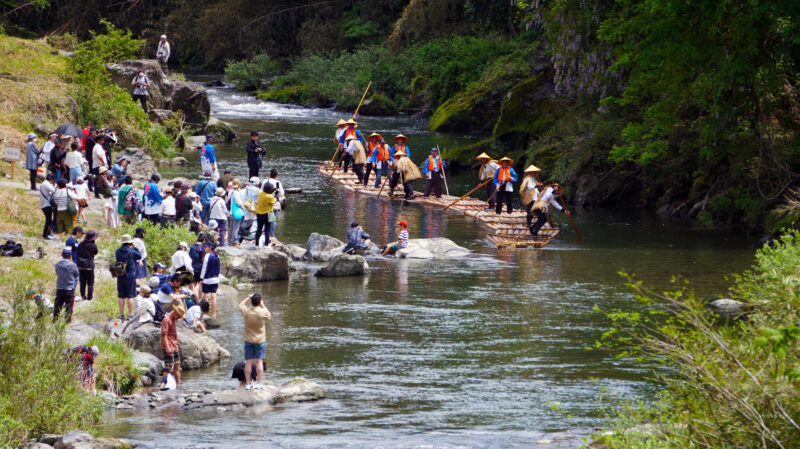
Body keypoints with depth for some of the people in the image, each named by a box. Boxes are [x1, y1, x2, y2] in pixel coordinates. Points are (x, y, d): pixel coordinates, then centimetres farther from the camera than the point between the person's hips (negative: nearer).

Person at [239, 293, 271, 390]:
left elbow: (240, 305, 11)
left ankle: (248, 383, 6)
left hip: (248, 340, 2)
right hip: (260, 340, -2)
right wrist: (263, 306, 10)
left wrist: (248, 298, 16)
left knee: (248, 362, 5)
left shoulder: (246, 311, -12)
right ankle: (258, 383, -1)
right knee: (259, 361, 1)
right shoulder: (263, 312, -17)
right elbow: (269, 317, 6)